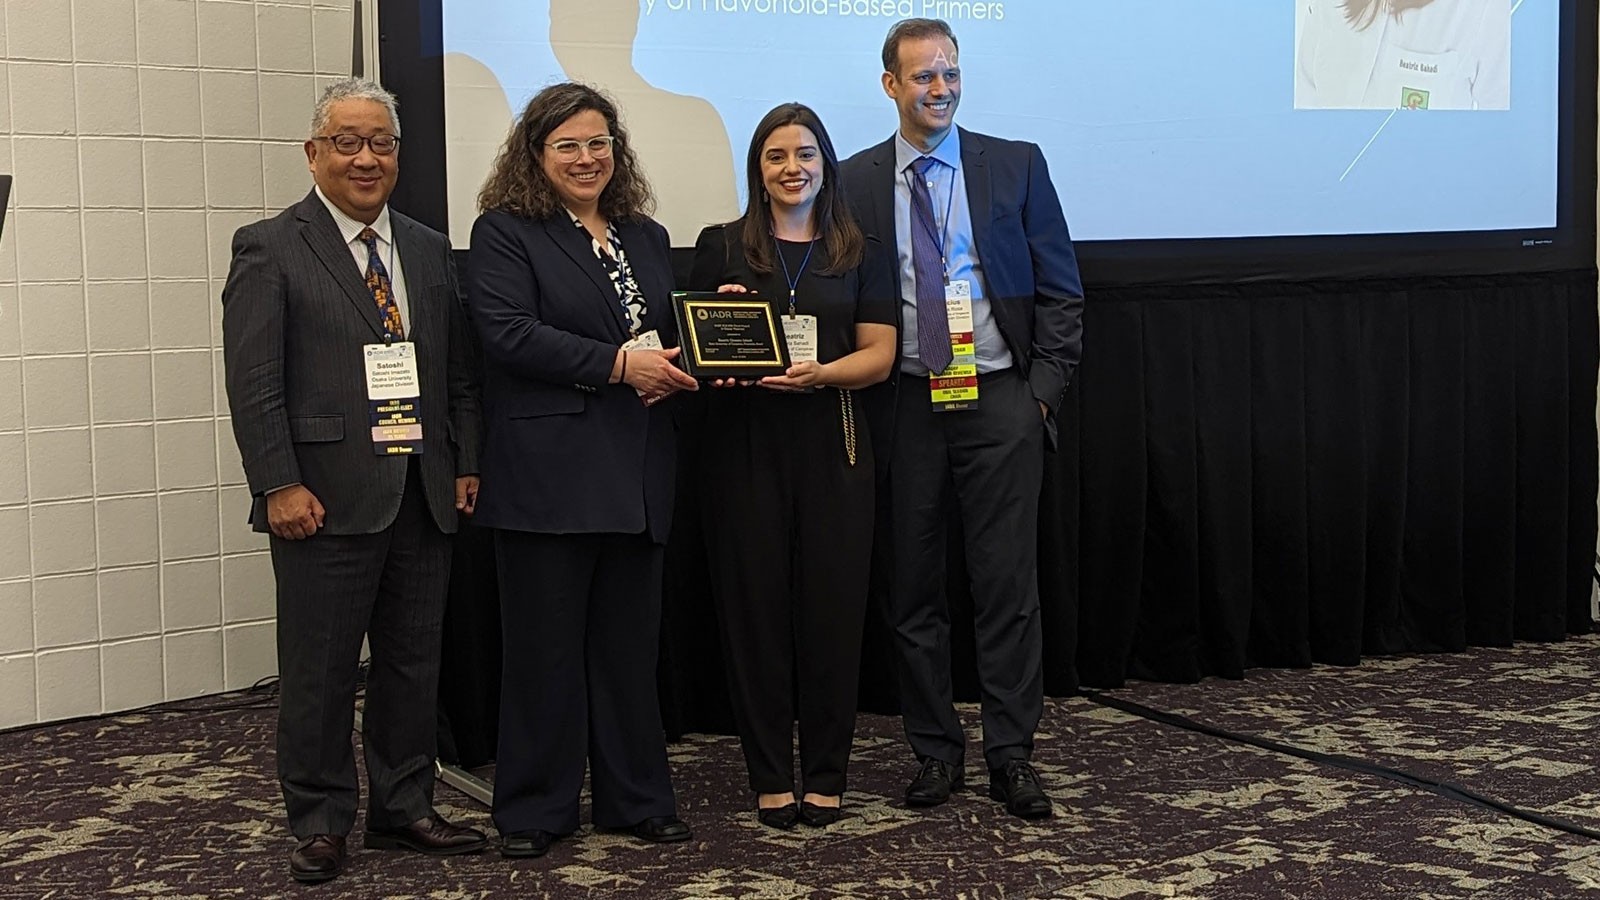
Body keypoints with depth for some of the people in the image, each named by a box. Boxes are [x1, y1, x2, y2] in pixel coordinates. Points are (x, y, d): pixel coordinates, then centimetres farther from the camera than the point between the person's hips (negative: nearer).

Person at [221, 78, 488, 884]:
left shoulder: (429, 250, 13)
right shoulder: (269, 249, -3)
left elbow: (459, 370, 14)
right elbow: (253, 381, -8)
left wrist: (466, 465, 6)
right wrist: (279, 485, -15)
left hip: (423, 496, 5)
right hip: (326, 499, -5)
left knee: (413, 664, 12)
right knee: (319, 669, 3)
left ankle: (403, 809, 24)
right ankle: (320, 824, 16)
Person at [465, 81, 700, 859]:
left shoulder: (646, 237, 18)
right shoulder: (505, 233, -1)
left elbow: (671, 332, 23)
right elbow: (511, 334, -14)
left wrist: (683, 364, -1)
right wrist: (618, 366, -19)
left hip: (636, 474, 5)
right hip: (548, 474, -5)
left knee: (630, 642, 10)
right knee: (545, 645, 1)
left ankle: (636, 797, 20)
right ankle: (534, 809, 11)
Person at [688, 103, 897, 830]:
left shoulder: (859, 252, 10)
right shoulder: (721, 247, 7)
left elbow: (879, 355, 4)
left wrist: (819, 373, -15)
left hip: (830, 447, 1)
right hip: (743, 447, -1)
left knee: (832, 608, 0)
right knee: (754, 607, -1)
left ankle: (826, 776, 11)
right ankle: (770, 777, 9)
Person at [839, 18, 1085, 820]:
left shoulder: (1016, 166, 3)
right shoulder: (855, 181, 5)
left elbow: (1060, 291, 4)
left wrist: (1044, 388, -3)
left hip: (999, 401, -1)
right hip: (904, 406, 1)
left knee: (1008, 587, 0)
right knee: (913, 589, 6)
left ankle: (1011, 755, 9)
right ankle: (935, 751, 17)